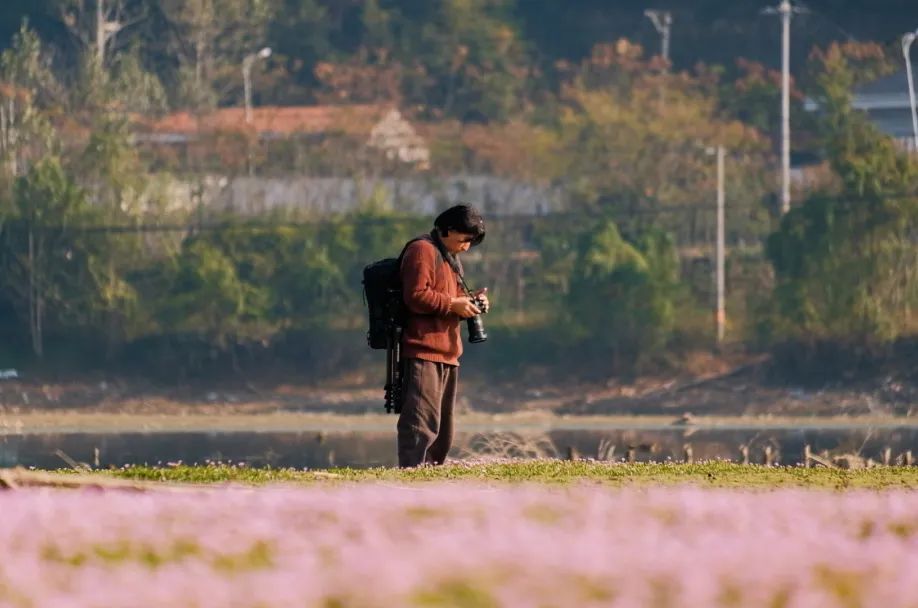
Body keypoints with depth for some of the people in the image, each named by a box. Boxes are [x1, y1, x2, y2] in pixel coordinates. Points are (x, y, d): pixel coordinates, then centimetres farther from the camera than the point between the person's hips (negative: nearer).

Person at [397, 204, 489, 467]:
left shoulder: (451, 258, 24)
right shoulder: (422, 251, -8)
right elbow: (416, 296, -18)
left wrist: (469, 301, 11)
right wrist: (454, 305, -16)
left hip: (447, 354, 10)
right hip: (423, 352, -10)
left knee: (443, 426, 12)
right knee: (423, 420, -17)